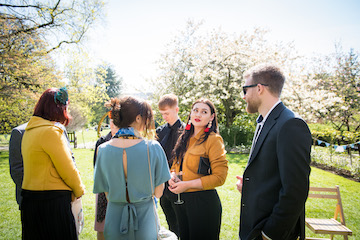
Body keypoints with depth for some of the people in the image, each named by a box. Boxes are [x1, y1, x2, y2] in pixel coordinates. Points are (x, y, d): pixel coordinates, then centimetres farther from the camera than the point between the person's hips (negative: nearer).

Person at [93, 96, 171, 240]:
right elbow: (158, 193, -10)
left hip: (115, 218, 2)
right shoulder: (153, 148, -18)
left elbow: (107, 194, -2)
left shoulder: (103, 150, -11)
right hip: (144, 216, -1)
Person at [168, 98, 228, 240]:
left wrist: (187, 184, -19)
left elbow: (220, 177, -17)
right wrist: (172, 177, -6)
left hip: (203, 202, -6)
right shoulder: (184, 139, 9)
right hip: (181, 201, 7)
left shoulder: (213, 139, -13)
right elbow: (175, 166, 17)